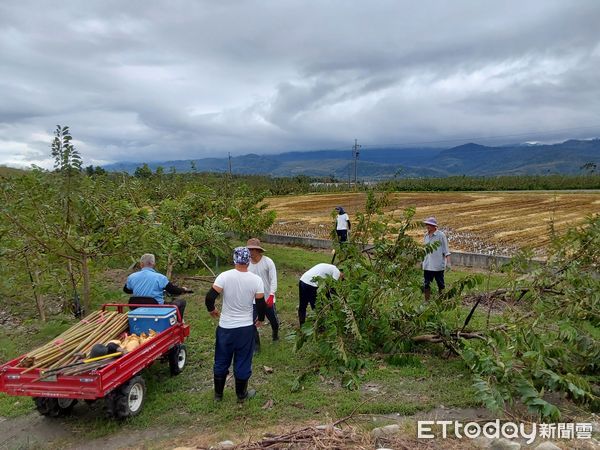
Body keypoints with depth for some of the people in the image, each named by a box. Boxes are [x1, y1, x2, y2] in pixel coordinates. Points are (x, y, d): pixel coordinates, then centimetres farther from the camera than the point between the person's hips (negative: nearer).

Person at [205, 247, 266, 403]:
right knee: (243, 363, 14)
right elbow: (261, 303, -7)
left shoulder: (224, 276, -14)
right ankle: (241, 394, 28)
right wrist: (260, 319, 12)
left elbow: (210, 297, -15)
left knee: (221, 362, 17)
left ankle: (218, 394, 31)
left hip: (225, 328, 1)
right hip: (246, 328, 0)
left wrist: (212, 310, 7)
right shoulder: (256, 280, -12)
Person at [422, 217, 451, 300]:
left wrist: (448, 262, -12)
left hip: (438, 265, -5)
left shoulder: (441, 235, -8)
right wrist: (423, 260, 18)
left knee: (440, 284, 6)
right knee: (426, 284, 6)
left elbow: (446, 250, -6)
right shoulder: (426, 235, 9)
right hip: (427, 265, 5)